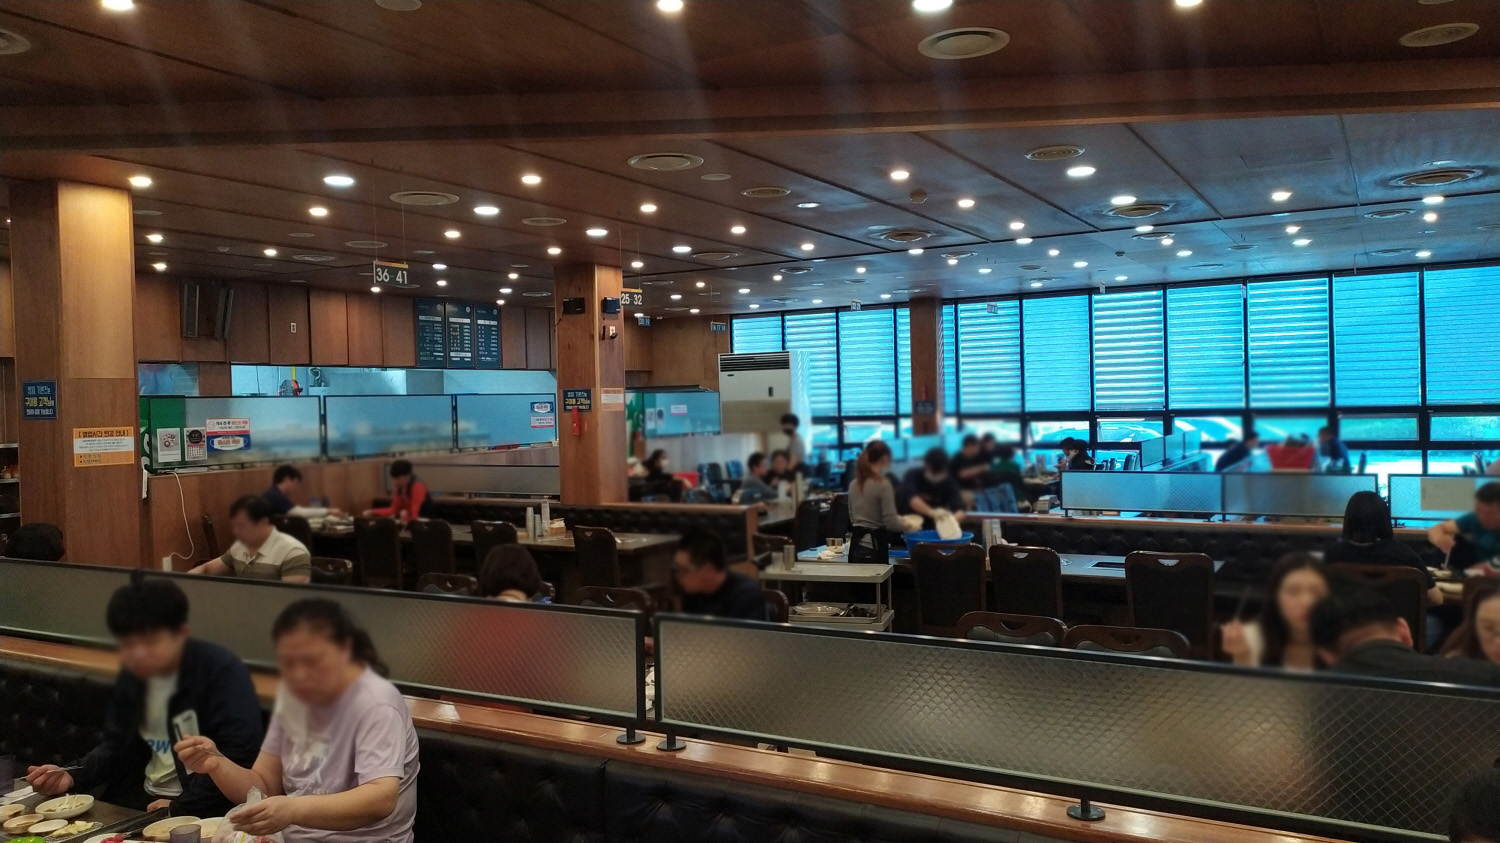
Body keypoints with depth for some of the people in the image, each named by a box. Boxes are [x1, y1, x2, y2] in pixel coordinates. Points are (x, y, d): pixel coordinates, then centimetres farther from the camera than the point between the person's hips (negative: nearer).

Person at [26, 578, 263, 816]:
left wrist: (180, 807, -20)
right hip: (143, 797, 8)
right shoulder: (131, 676, 7)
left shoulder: (222, 671, -19)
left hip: (203, 807, -7)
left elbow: (239, 754, -23)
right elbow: (117, 746, 17)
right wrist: (72, 776, -1)